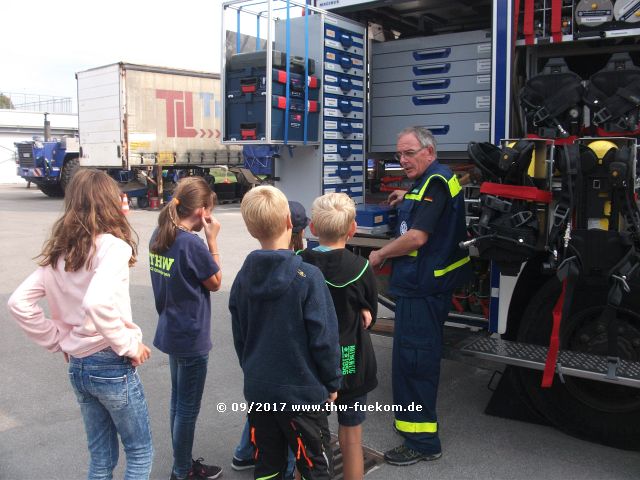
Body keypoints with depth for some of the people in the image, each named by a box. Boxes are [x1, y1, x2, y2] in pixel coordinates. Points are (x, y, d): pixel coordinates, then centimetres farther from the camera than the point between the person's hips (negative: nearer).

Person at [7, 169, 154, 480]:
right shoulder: (112, 245, -18)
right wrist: (130, 346, -20)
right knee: (140, 451, 14)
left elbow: (19, 302, 3)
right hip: (112, 366, -7)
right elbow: (97, 303, -33)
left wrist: (57, 341, 8)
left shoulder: (60, 252, 3)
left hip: (77, 366, 7)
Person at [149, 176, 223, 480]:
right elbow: (215, 283, -11)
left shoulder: (159, 236, 1)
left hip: (171, 330, 9)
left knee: (178, 401, 20)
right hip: (191, 336, -8)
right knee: (188, 407, 7)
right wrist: (212, 240, -12)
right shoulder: (192, 244, -23)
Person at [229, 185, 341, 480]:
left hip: (258, 390, 5)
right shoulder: (307, 276, -19)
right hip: (302, 392, -5)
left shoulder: (243, 277, -2)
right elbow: (323, 337, -16)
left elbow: (239, 337, 7)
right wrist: (332, 383, -2)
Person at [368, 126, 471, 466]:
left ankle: (421, 443, 4)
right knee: (421, 357, 20)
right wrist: (409, 198, 32)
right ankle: (418, 420, 35)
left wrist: (380, 255, -12)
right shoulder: (432, 180, 15)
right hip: (427, 283, 11)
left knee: (411, 360, -5)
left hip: (422, 288, -11)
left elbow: (417, 237, -25)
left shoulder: (434, 182, -17)